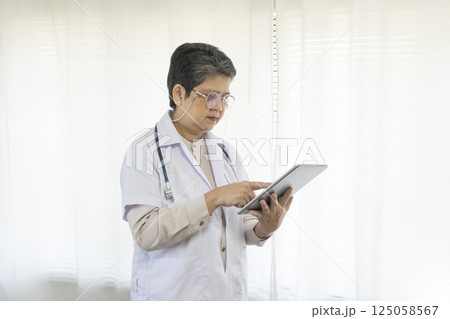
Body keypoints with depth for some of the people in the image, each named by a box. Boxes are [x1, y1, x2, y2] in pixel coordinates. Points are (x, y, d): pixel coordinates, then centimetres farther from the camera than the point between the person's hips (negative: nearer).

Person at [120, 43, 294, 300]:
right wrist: (215, 198, -26)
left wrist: (265, 227, -14)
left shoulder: (226, 152, 5)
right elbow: (145, 233, -22)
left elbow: (241, 229, 7)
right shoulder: (144, 152, -12)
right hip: (171, 295, -5)